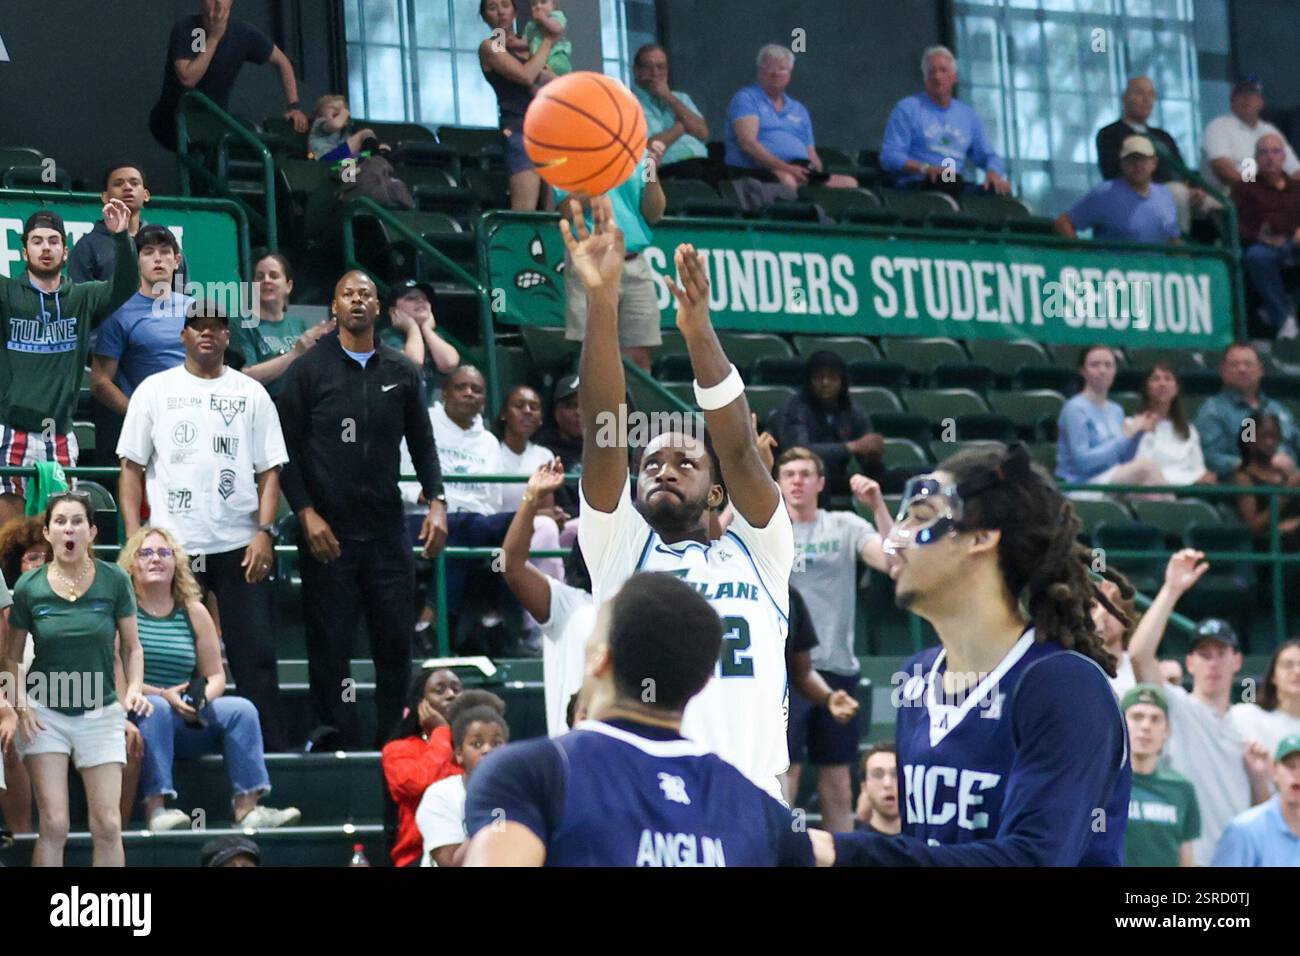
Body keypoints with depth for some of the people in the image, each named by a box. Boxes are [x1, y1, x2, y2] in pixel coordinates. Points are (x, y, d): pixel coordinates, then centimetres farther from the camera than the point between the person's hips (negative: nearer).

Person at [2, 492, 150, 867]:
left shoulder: (114, 580, -4)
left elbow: (131, 646, 5)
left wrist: (133, 689, -12)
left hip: (101, 713, 1)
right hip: (45, 712, 0)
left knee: (107, 826, -4)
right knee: (54, 825, -8)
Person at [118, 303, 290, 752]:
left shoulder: (251, 394, 10)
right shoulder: (155, 390, 8)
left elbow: (269, 470, 7)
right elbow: (131, 467, 7)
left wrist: (264, 532, -7)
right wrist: (134, 537, -3)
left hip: (239, 545, 0)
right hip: (171, 543, 0)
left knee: (256, 654, -3)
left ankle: (272, 749, -1)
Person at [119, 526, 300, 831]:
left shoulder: (194, 612, 13)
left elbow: (216, 676, 15)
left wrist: (201, 698, -8)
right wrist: (162, 695, -20)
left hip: (185, 722, 5)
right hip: (136, 718, -5)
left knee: (241, 709, -17)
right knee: (156, 708, -36)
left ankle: (247, 806, -25)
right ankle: (155, 806, -40)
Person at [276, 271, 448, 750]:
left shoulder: (401, 372, 10)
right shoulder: (309, 370, 1)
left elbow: (422, 442, 14)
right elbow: (287, 449, 0)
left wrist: (436, 501, 0)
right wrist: (306, 513, -9)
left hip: (387, 529, 3)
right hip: (327, 530, -3)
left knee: (396, 639, 3)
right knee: (330, 647, 0)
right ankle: (337, 743, 7)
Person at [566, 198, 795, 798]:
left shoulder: (758, 554, 17)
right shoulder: (620, 550, 15)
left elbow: (739, 450, 1)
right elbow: (602, 436, 2)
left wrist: (700, 332, -13)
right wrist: (601, 303, -10)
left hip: (752, 800, 1)